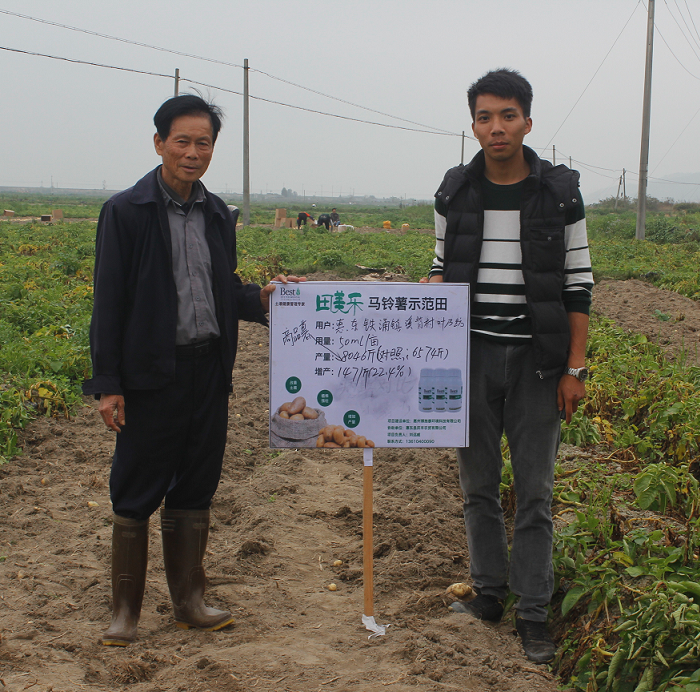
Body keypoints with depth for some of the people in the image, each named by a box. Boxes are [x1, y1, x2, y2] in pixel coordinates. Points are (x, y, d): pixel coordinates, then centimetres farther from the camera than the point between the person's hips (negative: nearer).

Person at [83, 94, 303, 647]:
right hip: (152, 373, -5)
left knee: (196, 488, 13)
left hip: (209, 370, 5)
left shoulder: (218, 215, 10)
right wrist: (107, 383, -10)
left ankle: (189, 601, 26)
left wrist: (261, 297, -6)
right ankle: (126, 611, 17)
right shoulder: (127, 212, -5)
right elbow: (109, 302, -6)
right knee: (137, 493, 3)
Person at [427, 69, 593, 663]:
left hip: (536, 359, -2)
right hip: (471, 355, 2)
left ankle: (533, 611, 14)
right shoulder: (454, 193, 3)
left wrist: (575, 368, -5)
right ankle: (489, 591, 25)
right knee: (479, 484, 10)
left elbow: (578, 284, -1)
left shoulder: (560, 193, -3)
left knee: (535, 491, 3)